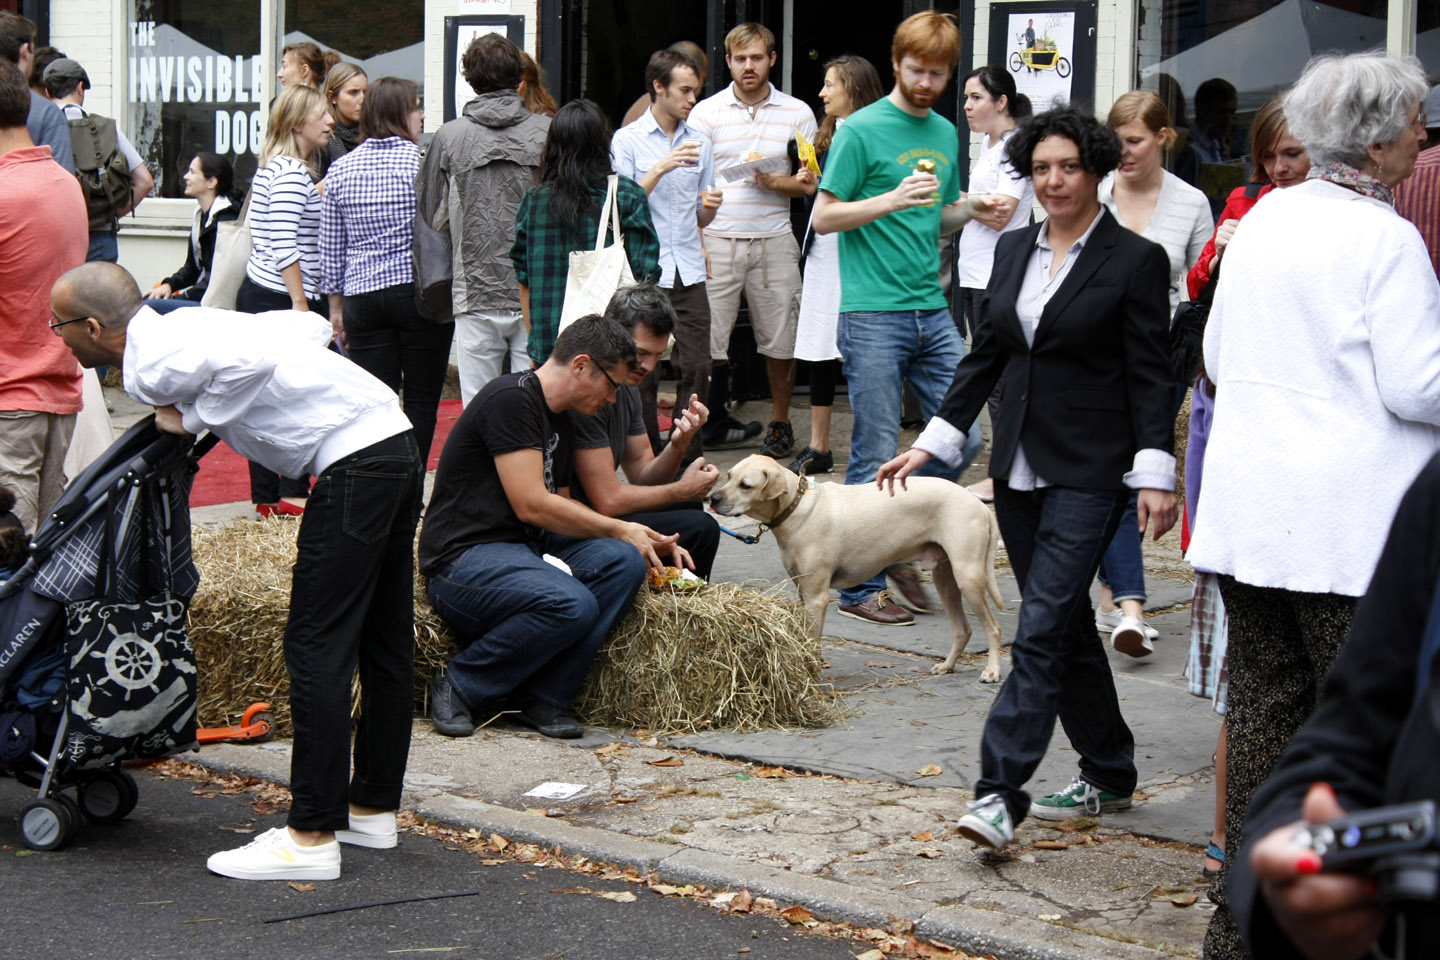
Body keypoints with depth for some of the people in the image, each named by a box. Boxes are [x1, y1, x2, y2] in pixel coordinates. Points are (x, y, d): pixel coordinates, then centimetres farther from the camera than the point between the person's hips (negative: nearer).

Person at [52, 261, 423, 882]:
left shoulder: (152, 367, -9)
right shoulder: (183, 326, 19)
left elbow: (251, 363, -26)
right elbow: (313, 326, 21)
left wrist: (194, 419, -10)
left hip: (355, 463, -10)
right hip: (395, 442, 10)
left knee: (316, 647, -7)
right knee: (384, 639, 15)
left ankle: (312, 836, -5)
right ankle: (372, 808, 26)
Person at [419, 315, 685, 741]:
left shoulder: (558, 418, 17)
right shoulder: (511, 399, -13)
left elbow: (560, 508, 25)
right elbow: (531, 506, -18)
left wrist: (641, 538, 13)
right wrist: (619, 529, -8)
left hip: (526, 548, 9)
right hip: (463, 559, -9)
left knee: (622, 562, -14)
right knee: (572, 604, -32)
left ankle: (543, 696, -14)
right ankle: (458, 686, -12)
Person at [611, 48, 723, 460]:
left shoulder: (699, 143, 16)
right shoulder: (627, 140, 3)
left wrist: (711, 206, -3)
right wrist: (662, 168, -16)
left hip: (689, 272, 4)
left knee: (696, 369, -3)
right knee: (642, 372, -2)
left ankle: (689, 461, 4)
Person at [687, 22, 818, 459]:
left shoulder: (797, 113, 9)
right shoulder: (706, 112, 5)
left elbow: (810, 183, 7)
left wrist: (775, 182, -13)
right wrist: (695, 242, -10)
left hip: (774, 241, 1)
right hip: (717, 238, -1)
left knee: (780, 340, 4)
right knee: (706, 338, -4)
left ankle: (780, 422, 19)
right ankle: (711, 420, 7)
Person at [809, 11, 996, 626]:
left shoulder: (944, 134, 16)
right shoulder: (862, 130, -4)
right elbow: (824, 217, -7)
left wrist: (969, 210, 5)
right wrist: (893, 199, -19)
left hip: (932, 312, 6)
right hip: (874, 315, -6)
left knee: (964, 439, 2)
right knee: (875, 456, -3)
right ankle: (860, 588, 5)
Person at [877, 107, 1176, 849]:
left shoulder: (1135, 260, -6)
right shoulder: (1013, 251, 11)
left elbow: (1151, 377, -8)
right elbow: (984, 355, 16)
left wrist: (1155, 474, -15)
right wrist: (931, 442, 11)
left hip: (1089, 473, -7)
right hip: (1020, 467, 7)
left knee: (1043, 629, -13)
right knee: (1064, 624, 14)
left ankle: (1000, 791, -16)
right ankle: (1109, 775, 27)